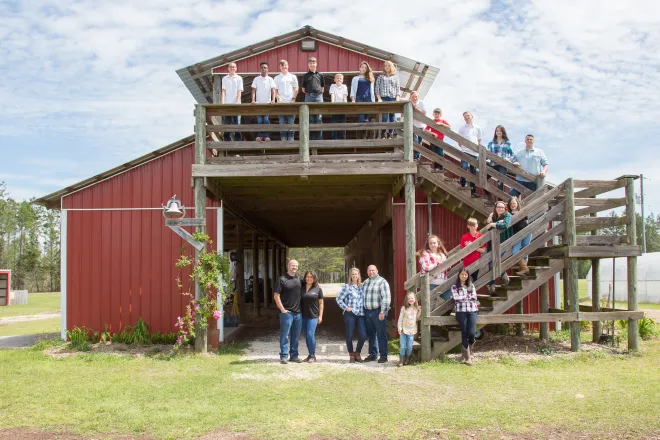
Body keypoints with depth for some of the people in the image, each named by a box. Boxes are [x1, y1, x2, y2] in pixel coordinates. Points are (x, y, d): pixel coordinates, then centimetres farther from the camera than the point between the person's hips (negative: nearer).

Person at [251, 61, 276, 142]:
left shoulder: (270, 79, 2)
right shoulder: (256, 79, 5)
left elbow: (273, 90, -7)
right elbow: (253, 90, 2)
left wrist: (273, 100, -23)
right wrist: (253, 100, -13)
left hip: (267, 103, -1)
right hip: (258, 103, 1)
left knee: (266, 120, -3)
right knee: (259, 120, 2)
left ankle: (267, 136, 2)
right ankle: (259, 136, 8)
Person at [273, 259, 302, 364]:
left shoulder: (299, 279, 11)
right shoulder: (282, 279, -5)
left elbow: (302, 293, 24)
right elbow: (276, 296, -8)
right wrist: (282, 309, -12)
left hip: (298, 312, 5)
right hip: (287, 312, -5)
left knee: (296, 336, 10)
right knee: (285, 335, -2)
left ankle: (294, 355, 18)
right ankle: (283, 356, 4)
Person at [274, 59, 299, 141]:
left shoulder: (292, 77, 12)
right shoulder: (277, 78, 12)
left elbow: (296, 89, 8)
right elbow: (275, 90, 8)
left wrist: (293, 99, -4)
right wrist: (279, 98, -8)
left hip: (291, 102, 0)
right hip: (281, 102, 0)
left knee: (291, 121, -2)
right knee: (282, 122, 0)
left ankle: (291, 139, 1)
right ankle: (283, 139, 2)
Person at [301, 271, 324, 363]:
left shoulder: (318, 289, 1)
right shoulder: (301, 288, 7)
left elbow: (321, 303, 4)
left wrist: (320, 315, -2)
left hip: (313, 316, -4)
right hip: (303, 316, 4)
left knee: (310, 334, -13)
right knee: (306, 336, 8)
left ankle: (313, 355, -2)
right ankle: (310, 354, 18)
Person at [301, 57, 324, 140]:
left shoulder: (320, 75, 8)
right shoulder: (306, 76, 6)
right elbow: (303, 88, 11)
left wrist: (319, 93, 9)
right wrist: (308, 94, 6)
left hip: (318, 97, 0)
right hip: (309, 97, 0)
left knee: (319, 118, -1)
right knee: (310, 118, 2)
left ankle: (319, 137, 3)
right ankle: (311, 137, 7)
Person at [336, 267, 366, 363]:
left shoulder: (361, 286, 11)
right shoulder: (347, 286, -1)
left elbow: (364, 299, 18)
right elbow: (339, 299, -2)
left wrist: (364, 309, 5)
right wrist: (345, 307, -8)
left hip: (360, 314, 3)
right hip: (350, 314, -3)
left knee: (363, 335, -4)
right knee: (349, 335, 1)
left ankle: (357, 353, 18)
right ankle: (351, 354, 20)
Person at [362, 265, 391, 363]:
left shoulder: (382, 282, -5)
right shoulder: (365, 283, 17)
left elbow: (386, 298, -12)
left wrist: (382, 312, -18)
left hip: (378, 312, -6)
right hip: (367, 312, 6)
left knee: (381, 335, -2)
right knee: (371, 334, 12)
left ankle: (383, 356, 3)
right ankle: (373, 354, 21)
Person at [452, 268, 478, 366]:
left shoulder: (471, 286, 16)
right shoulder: (455, 287, 7)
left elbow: (474, 297, 5)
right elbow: (457, 298, -7)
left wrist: (462, 297, -1)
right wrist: (469, 297, 0)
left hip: (472, 311, 2)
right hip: (461, 311, -2)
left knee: (472, 333, -10)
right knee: (464, 334, -2)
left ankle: (467, 354, 15)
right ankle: (467, 357, 2)